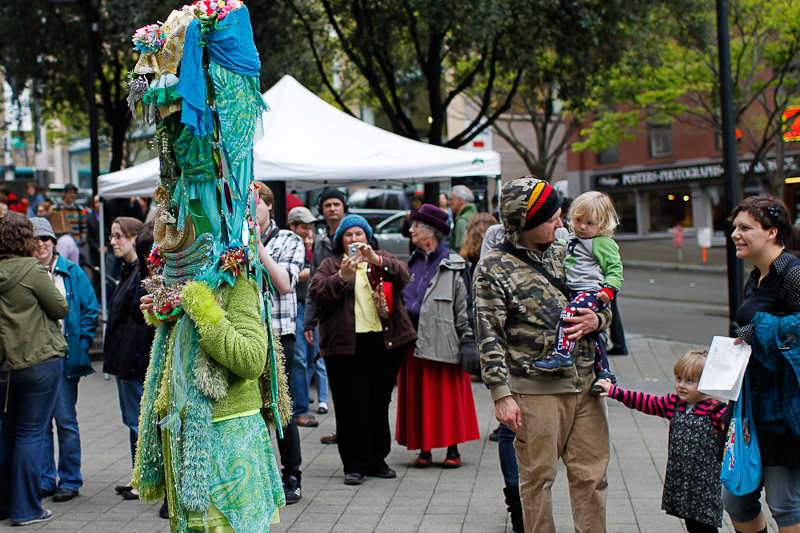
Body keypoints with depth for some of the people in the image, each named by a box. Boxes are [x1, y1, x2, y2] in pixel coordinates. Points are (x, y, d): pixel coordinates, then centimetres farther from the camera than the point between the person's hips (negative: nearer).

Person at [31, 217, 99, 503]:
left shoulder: (71, 272, 3)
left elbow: (90, 310, 5)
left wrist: (82, 345, -3)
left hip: (64, 355, -2)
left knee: (66, 420, 1)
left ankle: (69, 480, 11)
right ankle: (45, 480, 16)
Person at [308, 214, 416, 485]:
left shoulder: (384, 259, 14)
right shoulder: (330, 265, 11)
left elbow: (403, 276, -6)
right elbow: (316, 293, -4)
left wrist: (375, 260, -22)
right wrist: (341, 276, -20)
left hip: (384, 341, 2)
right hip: (346, 343, -2)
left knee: (379, 402, 9)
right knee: (351, 406, -3)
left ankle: (377, 460, 20)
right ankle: (354, 465, 3)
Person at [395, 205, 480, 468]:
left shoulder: (454, 265, -3)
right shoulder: (413, 263, 14)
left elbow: (465, 305, -5)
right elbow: (402, 301, 22)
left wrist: (467, 341, -9)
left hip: (443, 342, -5)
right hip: (414, 342, 5)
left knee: (448, 395, 0)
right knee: (418, 397, 6)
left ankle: (453, 449, 10)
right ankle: (424, 449, 14)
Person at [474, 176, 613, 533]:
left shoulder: (563, 254, 13)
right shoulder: (493, 269, -5)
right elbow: (489, 337, -8)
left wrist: (597, 320, -1)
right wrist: (501, 395, -14)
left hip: (583, 384, 5)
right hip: (535, 390, -5)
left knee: (590, 475, 8)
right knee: (537, 477, 2)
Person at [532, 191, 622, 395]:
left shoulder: (603, 244, -7)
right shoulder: (572, 239, 16)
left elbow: (615, 269, -9)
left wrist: (609, 289, -20)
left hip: (593, 292, -9)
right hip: (575, 292, 9)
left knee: (569, 313, -31)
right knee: (590, 334, 16)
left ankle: (562, 354, -34)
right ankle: (604, 373, 28)